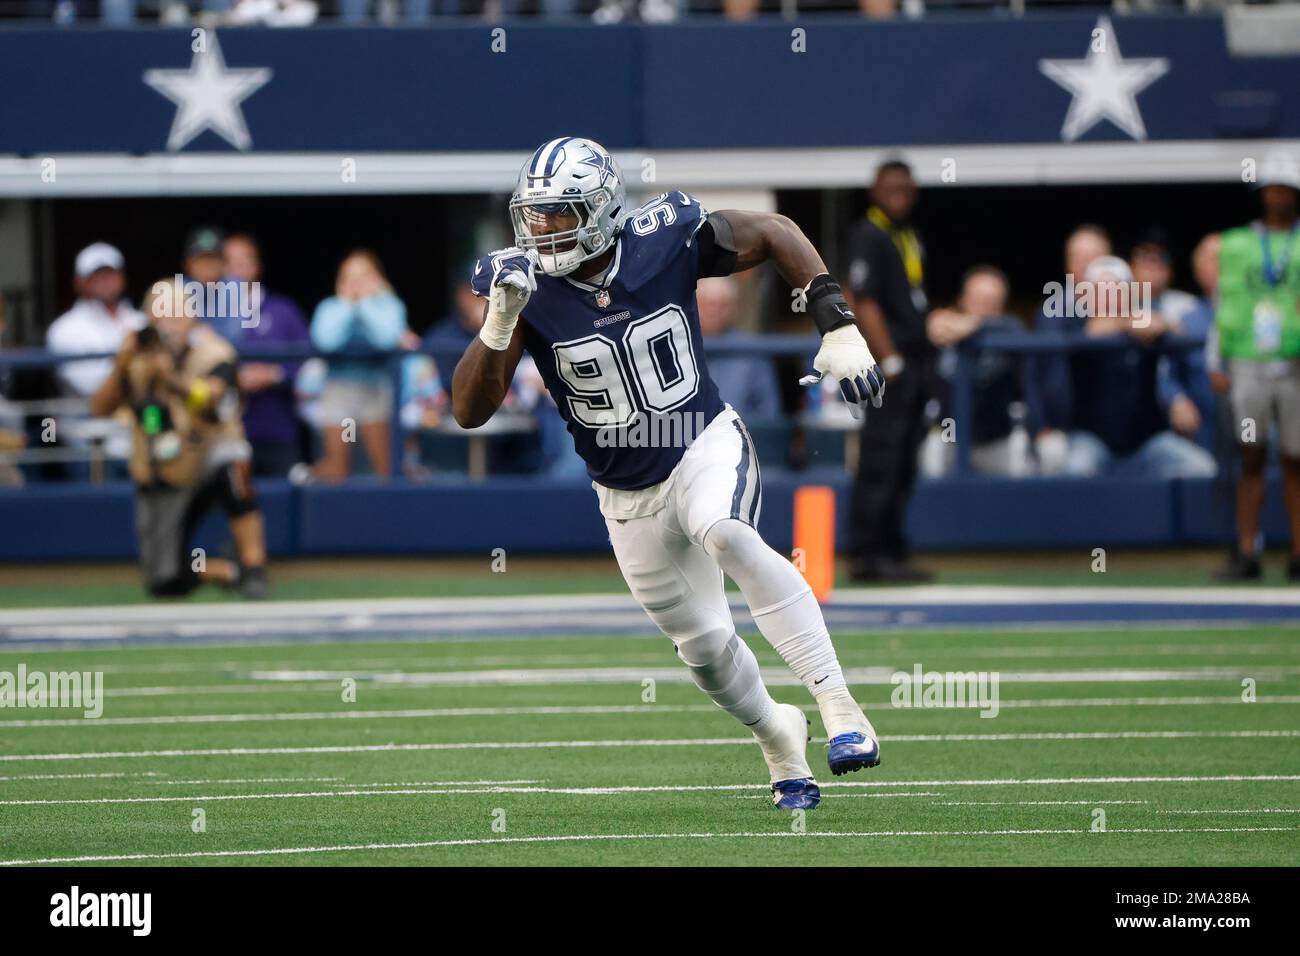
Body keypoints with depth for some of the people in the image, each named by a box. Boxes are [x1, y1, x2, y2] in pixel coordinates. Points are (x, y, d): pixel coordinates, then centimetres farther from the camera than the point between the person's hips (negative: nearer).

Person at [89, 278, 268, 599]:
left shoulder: (213, 354, -14)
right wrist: (120, 369, -25)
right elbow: (100, 407, -8)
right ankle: (227, 572, 28)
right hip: (163, 484, 4)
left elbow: (208, 398, -34)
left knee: (231, 469, -41)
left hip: (208, 457, -4)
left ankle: (254, 571, -32)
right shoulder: (139, 359, -1)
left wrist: (171, 379, -53)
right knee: (166, 583, -2)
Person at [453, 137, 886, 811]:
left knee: (724, 535, -35)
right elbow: (469, 412, -19)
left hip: (706, 448, -3)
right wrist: (499, 324, -36)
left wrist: (839, 328, -8)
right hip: (628, 496, 3)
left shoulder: (666, 242, -16)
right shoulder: (527, 286, -15)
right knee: (704, 646, 10)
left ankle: (838, 705, -35)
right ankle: (776, 734, 43)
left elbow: (775, 234, 1)